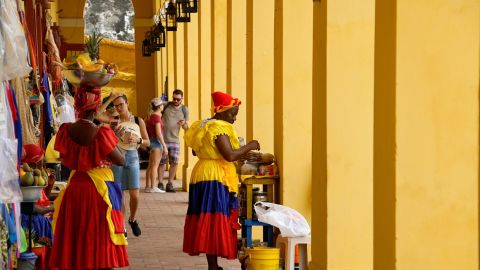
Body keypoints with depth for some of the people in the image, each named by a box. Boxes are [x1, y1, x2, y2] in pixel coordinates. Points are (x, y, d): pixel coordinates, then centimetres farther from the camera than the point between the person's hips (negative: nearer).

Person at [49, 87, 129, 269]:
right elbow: (121, 161, -10)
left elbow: (66, 160, 6)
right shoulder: (101, 134, -19)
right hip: (99, 189, -5)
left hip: (74, 187, 5)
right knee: (100, 239, 5)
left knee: (74, 239, 14)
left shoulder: (66, 131, -5)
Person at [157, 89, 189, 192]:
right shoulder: (166, 106, -1)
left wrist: (184, 124, -15)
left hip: (174, 140, 2)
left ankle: (170, 184, 6)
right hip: (162, 139, -2)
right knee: (162, 162, 2)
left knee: (175, 162, -5)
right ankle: (160, 183, 10)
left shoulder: (184, 110, 6)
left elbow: (186, 128, 7)